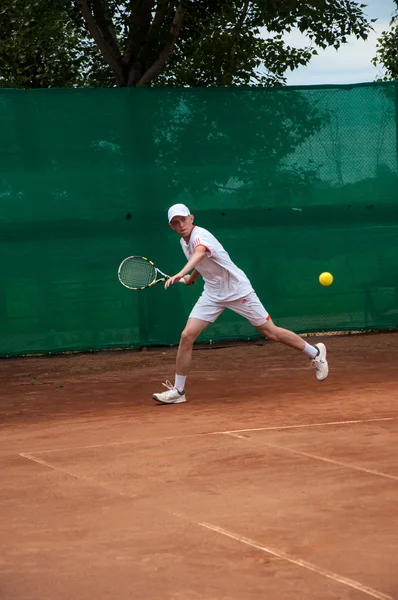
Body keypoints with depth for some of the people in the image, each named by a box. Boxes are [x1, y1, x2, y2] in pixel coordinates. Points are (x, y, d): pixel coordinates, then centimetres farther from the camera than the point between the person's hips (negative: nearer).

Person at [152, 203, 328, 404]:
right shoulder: (184, 242, 3)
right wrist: (191, 278, 14)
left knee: (271, 332, 0)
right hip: (212, 294, 7)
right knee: (187, 336, -8)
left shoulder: (200, 235, -25)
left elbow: (199, 254, -51)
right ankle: (178, 390, 0)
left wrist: (181, 274, -66)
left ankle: (315, 353, 23)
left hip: (238, 290, -7)